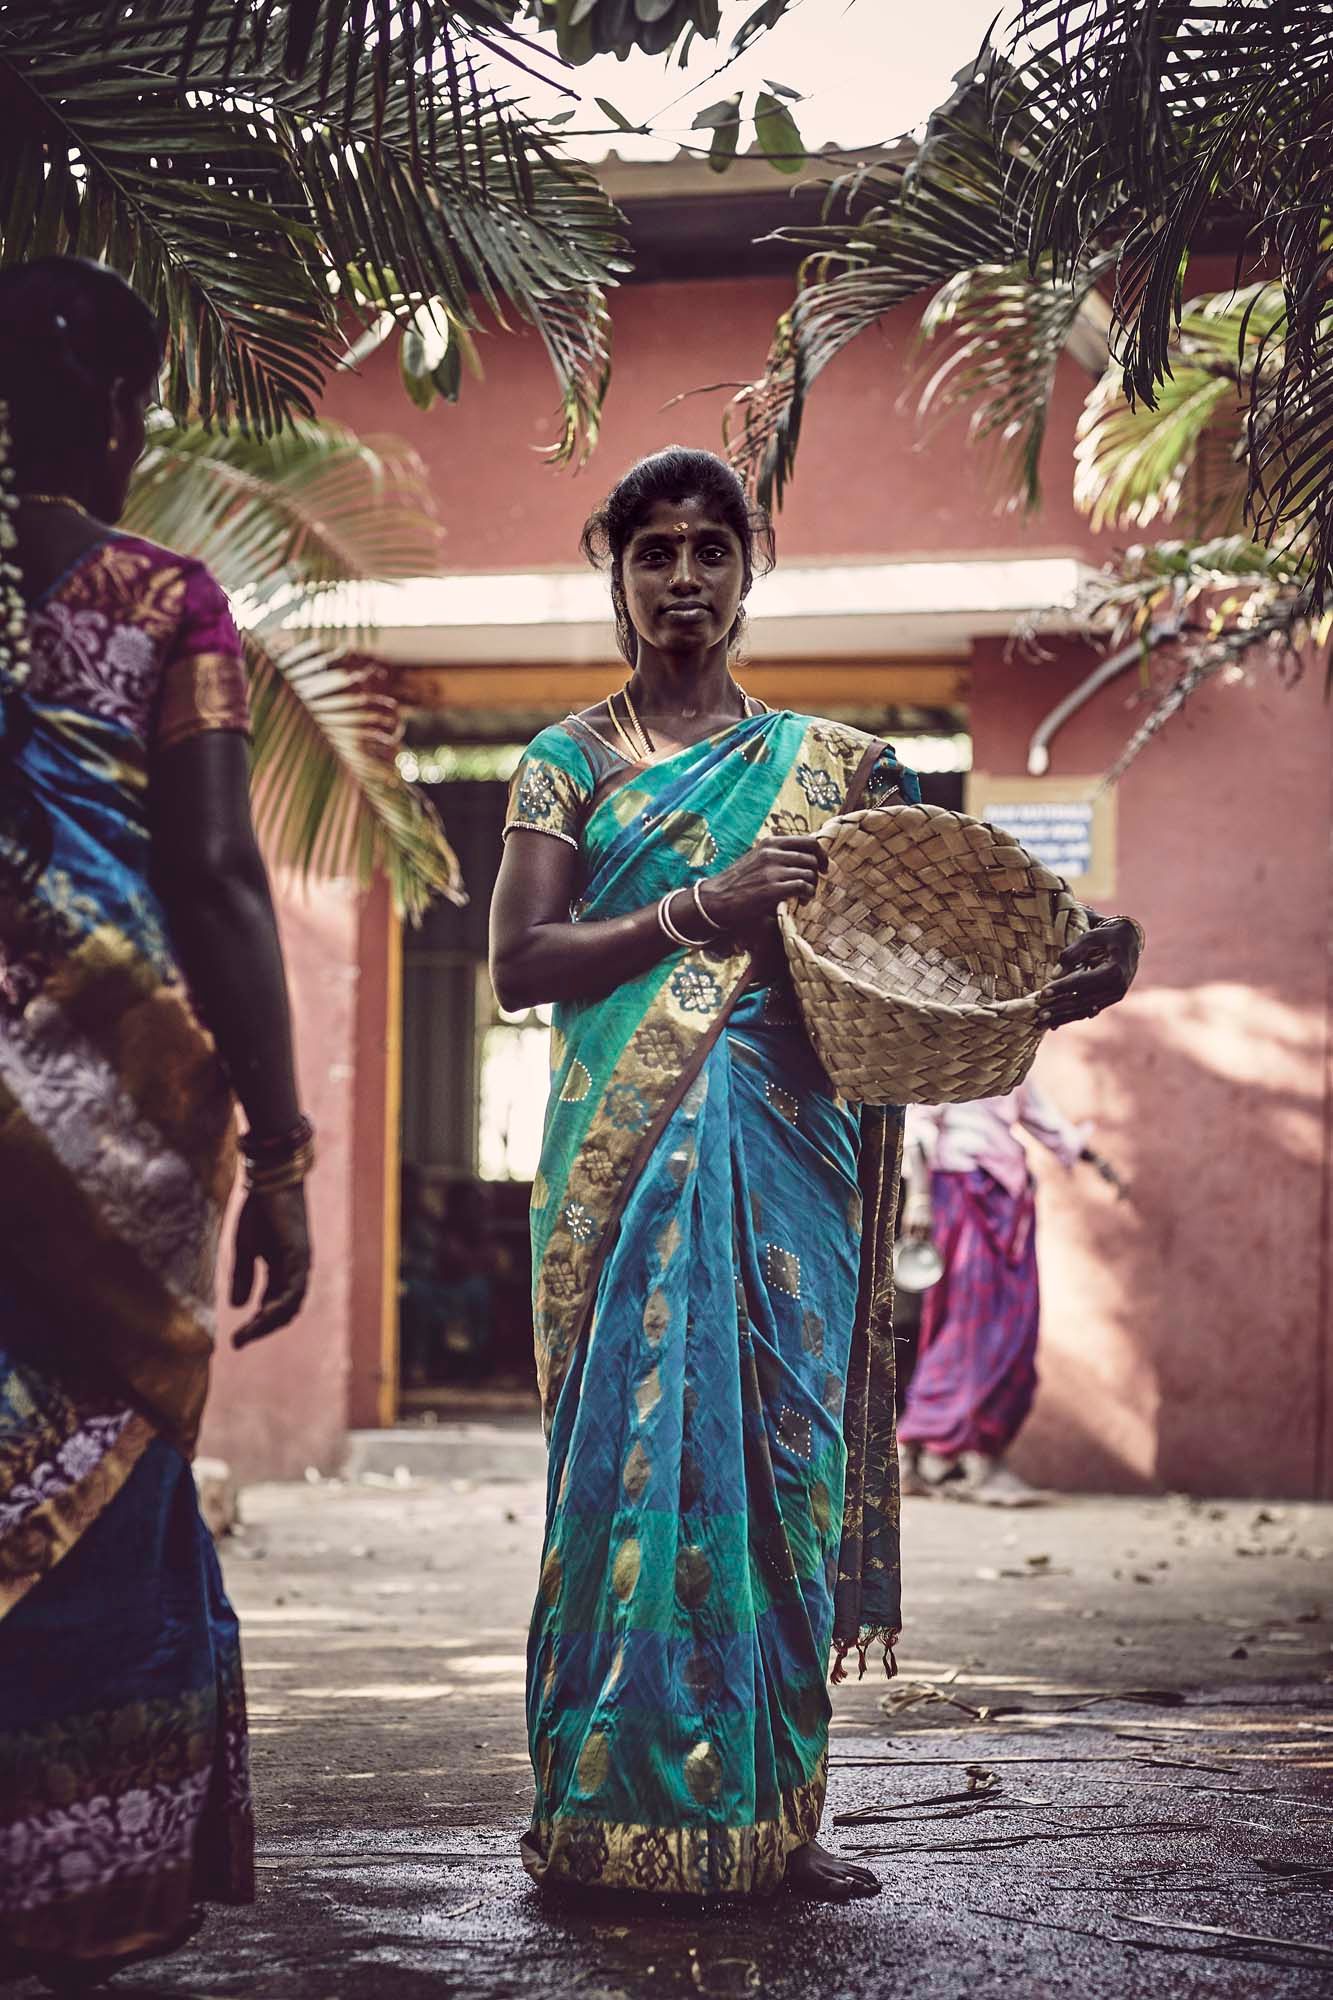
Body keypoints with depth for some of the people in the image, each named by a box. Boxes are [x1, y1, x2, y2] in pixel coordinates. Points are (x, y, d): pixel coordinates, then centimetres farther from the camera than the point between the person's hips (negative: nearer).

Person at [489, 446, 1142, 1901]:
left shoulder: (824, 764, 15)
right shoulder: (571, 761, 10)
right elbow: (517, 964, -2)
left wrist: (1055, 989, -6)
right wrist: (699, 914, -13)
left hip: (784, 1155, 2)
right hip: (630, 1160, -2)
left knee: (778, 1448, 0)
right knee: (638, 1441, -7)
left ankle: (765, 1815, 7)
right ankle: (615, 1812, 0)